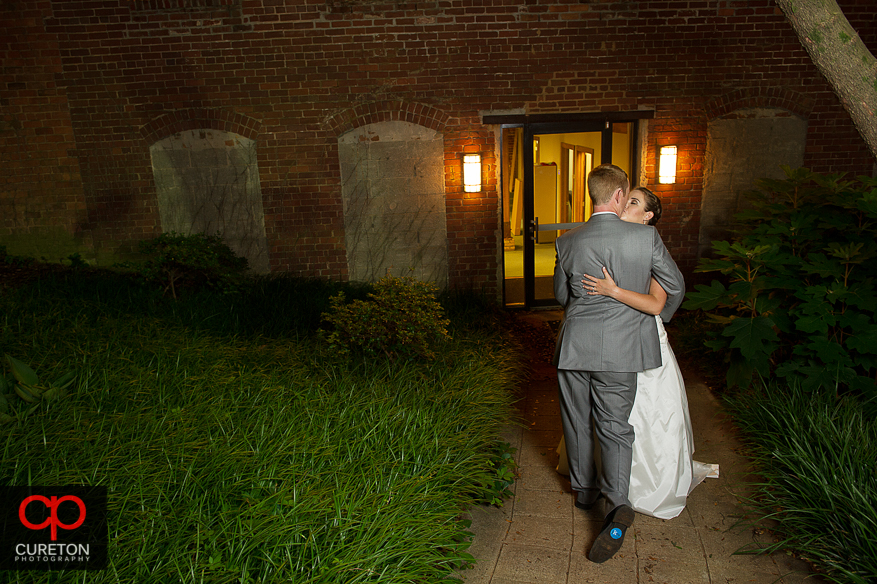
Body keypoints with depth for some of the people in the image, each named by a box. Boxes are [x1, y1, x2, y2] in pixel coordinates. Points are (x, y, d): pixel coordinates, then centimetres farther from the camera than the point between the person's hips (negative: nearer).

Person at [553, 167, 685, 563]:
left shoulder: (567, 242, -4)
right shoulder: (646, 237, -9)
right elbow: (675, 286, 5)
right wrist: (658, 319, 24)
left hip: (573, 347, 2)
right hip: (619, 350, -1)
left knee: (577, 423, 18)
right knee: (614, 428, 9)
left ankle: (584, 488, 36)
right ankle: (617, 505, -5)